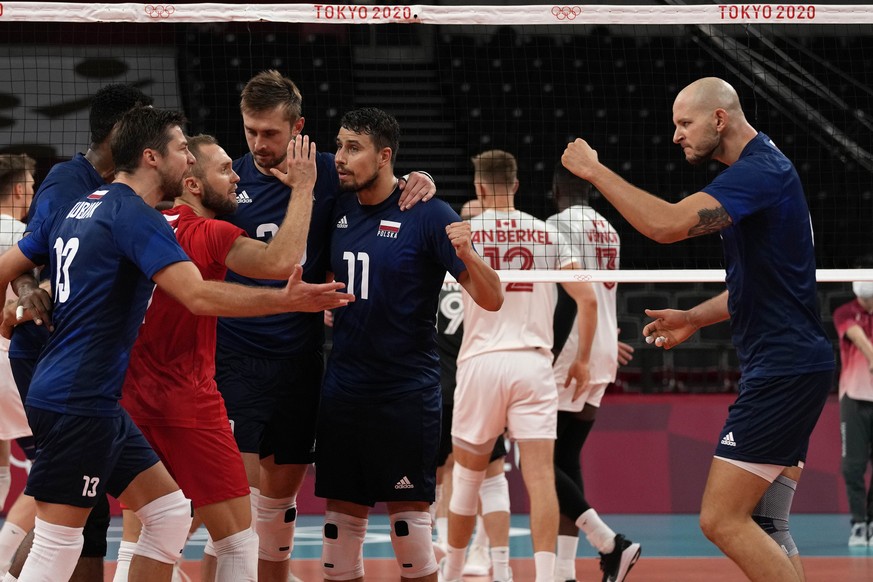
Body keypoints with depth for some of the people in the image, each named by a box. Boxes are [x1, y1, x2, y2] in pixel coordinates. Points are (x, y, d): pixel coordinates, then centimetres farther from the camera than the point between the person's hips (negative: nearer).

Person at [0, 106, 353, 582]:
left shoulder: (76, 210, 15)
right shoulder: (135, 216, -13)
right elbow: (199, 296, -23)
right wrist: (286, 300, -19)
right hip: (79, 404, -10)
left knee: (170, 512, 11)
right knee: (57, 544, -8)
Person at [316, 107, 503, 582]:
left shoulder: (428, 215, -9)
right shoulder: (339, 209, 6)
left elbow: (491, 299, -11)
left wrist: (466, 255, -30)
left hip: (406, 395, -5)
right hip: (342, 394, 5)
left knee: (410, 521, -2)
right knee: (340, 520, 6)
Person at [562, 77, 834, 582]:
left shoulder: (759, 170, -14)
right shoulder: (759, 170, 19)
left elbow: (667, 224, -27)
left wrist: (595, 171, -16)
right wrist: (694, 318, 19)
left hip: (784, 368, -11)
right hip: (786, 366, 11)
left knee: (722, 519, -13)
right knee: (766, 530, 10)